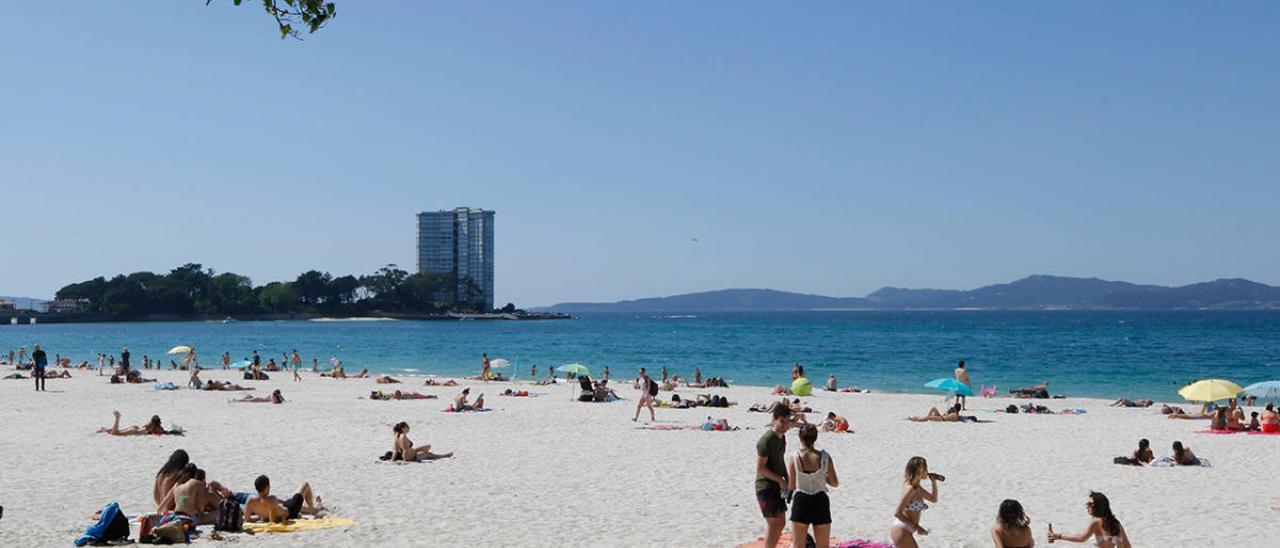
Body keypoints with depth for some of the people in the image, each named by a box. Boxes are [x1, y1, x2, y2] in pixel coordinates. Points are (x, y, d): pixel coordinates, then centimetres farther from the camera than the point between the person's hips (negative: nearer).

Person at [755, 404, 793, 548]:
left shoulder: (782, 437, 8)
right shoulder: (766, 440, -20)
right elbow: (760, 467, -21)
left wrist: (787, 480, 11)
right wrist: (780, 480, -17)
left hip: (776, 486, 9)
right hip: (765, 486, -9)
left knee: (781, 523, 14)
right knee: (773, 524, -8)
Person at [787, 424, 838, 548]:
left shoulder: (794, 458, -11)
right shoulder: (825, 457, -7)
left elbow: (790, 486, -4)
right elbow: (835, 483, 0)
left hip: (801, 502, -1)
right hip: (820, 502, 1)